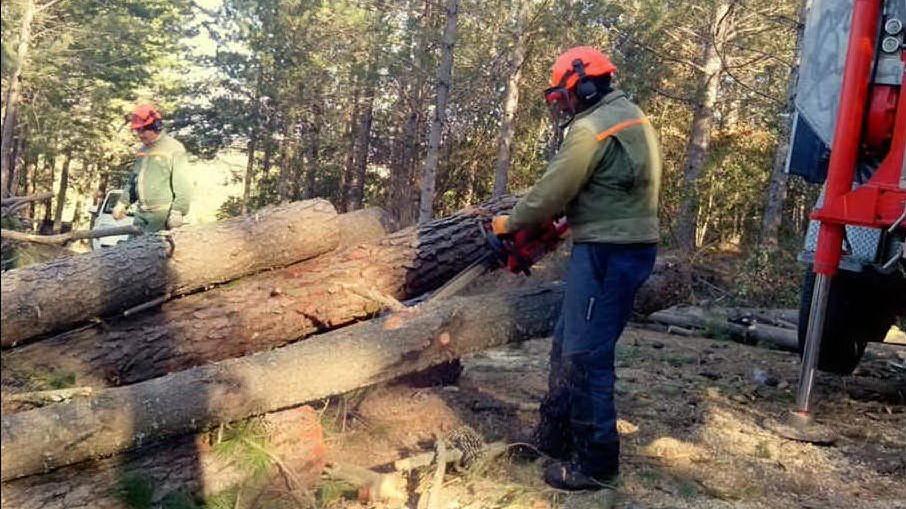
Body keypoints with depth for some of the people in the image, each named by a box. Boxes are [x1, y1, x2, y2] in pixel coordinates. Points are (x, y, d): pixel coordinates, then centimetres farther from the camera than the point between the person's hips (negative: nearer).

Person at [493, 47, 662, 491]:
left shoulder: (591, 128, -16)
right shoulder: (631, 117, 17)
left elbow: (551, 189, -12)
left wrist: (510, 224, 4)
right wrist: (566, 220, 17)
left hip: (608, 254, -11)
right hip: (627, 246, 11)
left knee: (586, 356, -4)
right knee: (567, 343, 17)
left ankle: (595, 463, 5)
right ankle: (553, 435, 27)